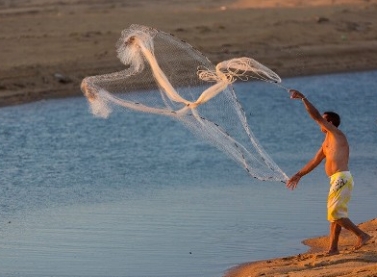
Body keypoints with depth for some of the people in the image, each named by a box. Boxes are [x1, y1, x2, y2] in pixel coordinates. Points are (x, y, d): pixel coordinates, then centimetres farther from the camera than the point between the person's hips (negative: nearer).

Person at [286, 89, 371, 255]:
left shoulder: (336, 134, -4)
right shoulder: (327, 142, 22)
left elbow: (316, 116, -12)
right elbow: (315, 161, 30)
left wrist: (303, 98, -10)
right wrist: (299, 175, 33)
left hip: (341, 178, -10)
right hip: (337, 179, 10)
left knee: (335, 213, -12)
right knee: (335, 213, 11)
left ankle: (362, 235, -11)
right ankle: (333, 248, 14)